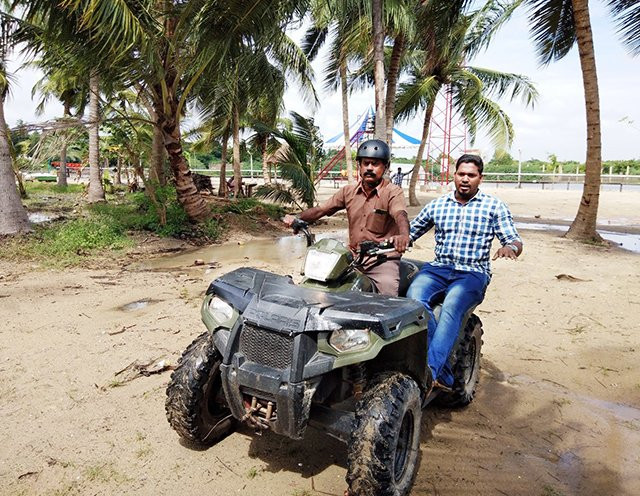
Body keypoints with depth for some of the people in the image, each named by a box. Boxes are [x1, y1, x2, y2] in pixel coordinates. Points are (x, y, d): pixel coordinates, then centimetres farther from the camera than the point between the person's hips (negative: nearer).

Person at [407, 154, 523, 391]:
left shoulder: (494, 206, 11)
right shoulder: (437, 205, 18)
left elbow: (516, 242, 7)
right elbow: (409, 233, 20)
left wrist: (510, 247, -18)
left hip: (473, 274, -2)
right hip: (437, 269, 2)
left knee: (451, 306, -36)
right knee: (414, 296, -31)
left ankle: (430, 370, -39)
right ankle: (444, 374, -32)